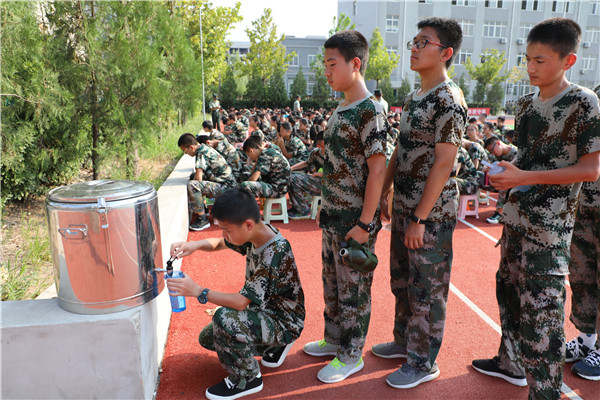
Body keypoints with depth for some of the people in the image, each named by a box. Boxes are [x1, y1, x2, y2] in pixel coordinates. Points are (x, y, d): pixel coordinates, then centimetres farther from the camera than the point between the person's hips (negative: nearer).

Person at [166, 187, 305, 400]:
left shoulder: (275, 252, -34)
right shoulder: (255, 234, -9)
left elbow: (241, 302, -33)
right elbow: (219, 243, 10)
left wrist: (197, 291, -29)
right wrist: (195, 245, -11)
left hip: (284, 322, -9)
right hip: (265, 311, 9)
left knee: (225, 319, -32)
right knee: (207, 338, 14)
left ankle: (247, 379, -6)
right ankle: (275, 346, 22)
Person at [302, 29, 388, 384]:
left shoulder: (370, 111, -16)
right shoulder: (341, 109, 10)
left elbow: (377, 169, -20)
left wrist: (365, 223, -21)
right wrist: (326, 205, 17)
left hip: (356, 220, -9)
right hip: (333, 215, 9)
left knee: (354, 288, 6)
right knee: (333, 282, 20)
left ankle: (352, 355, 23)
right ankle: (334, 339, 39)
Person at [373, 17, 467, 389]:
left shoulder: (449, 100, -16)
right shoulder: (414, 98, 12)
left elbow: (443, 164, -20)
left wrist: (421, 218, -20)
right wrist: (384, 193, 14)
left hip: (432, 212, -9)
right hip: (404, 206, 9)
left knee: (427, 288, 4)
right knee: (403, 280, 20)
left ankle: (424, 363, 21)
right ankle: (404, 341, 39)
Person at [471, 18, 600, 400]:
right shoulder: (527, 103, 10)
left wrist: (524, 178, -23)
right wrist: (505, 170, -1)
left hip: (550, 226, -8)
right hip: (517, 217, 8)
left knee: (540, 310, -5)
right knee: (509, 290, 19)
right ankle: (511, 363, 39)